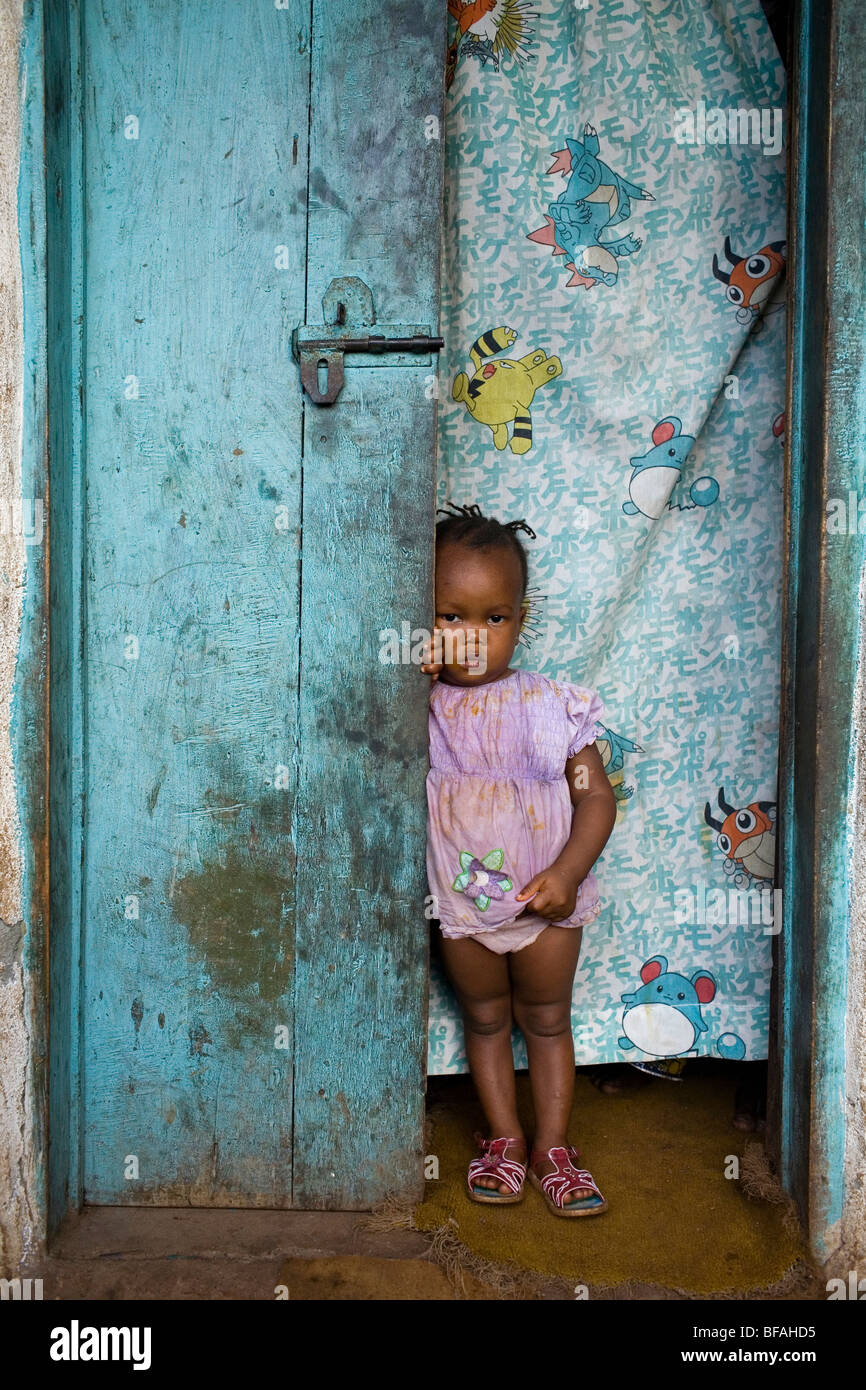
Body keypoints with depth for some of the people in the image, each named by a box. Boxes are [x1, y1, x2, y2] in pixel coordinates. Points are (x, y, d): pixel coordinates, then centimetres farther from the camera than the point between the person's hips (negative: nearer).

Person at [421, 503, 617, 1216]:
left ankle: (551, 1146, 32)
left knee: (548, 1019, 15)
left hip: (546, 902, -1)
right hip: (462, 905, 1)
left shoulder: (555, 704, -10)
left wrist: (566, 873, -19)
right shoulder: (418, 708, -7)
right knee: (484, 1019, 18)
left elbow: (597, 796, -7)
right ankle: (504, 1140, 36)